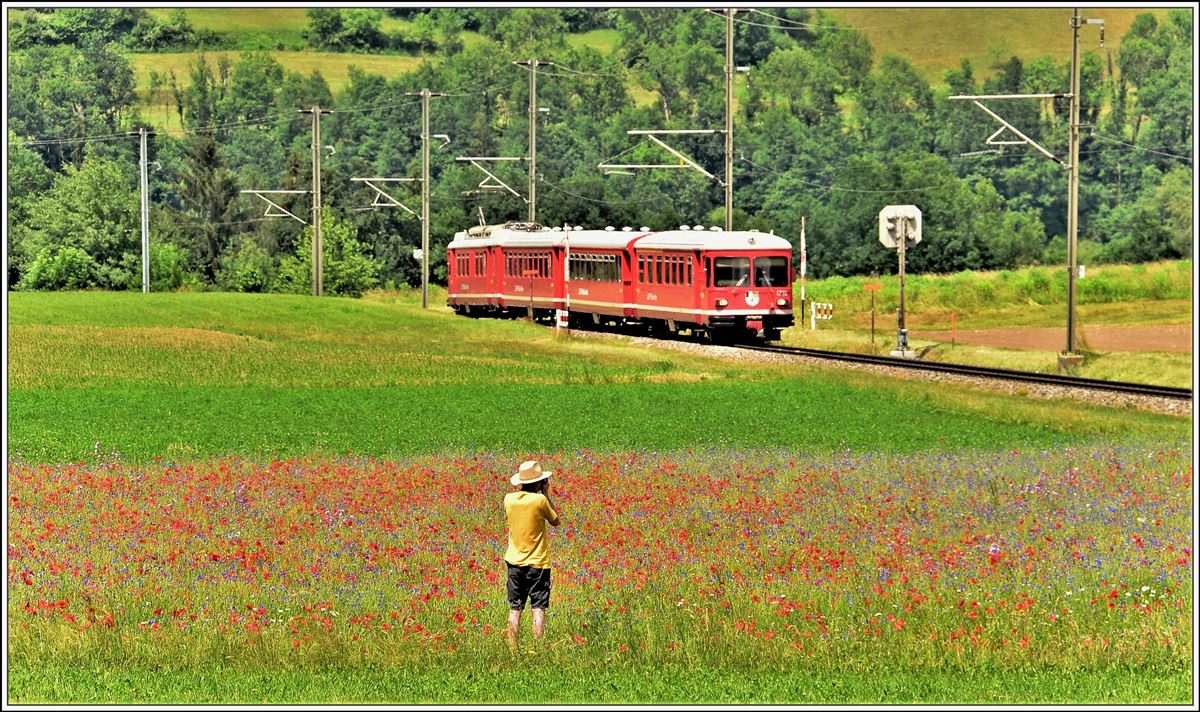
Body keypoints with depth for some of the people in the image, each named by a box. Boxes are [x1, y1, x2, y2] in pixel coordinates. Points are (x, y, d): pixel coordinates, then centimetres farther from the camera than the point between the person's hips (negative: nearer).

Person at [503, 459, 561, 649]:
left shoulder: (509, 499, -3)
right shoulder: (540, 500, -14)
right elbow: (555, 521, 1)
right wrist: (546, 494, 4)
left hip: (515, 562, 4)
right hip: (538, 562, -4)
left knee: (515, 609, 9)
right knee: (538, 608, -1)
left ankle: (512, 648, 7)